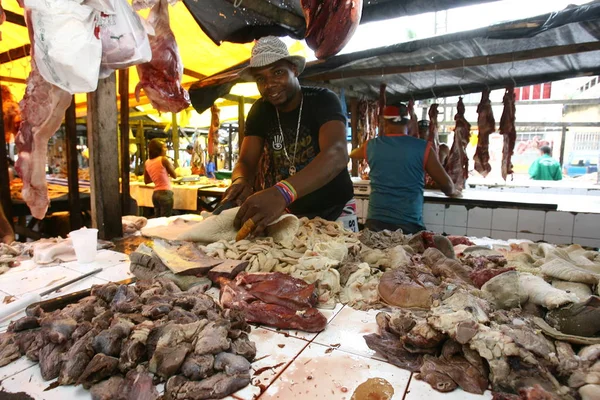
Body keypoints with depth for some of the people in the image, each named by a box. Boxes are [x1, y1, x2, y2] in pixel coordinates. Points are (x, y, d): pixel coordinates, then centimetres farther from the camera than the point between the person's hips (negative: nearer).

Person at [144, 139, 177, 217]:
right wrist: (170, 165, 14)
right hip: (165, 193, -7)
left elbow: (146, 181, 17)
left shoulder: (147, 162, 8)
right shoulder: (163, 159, -10)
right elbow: (174, 176, 0)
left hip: (155, 194, 7)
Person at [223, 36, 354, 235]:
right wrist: (241, 181, -35)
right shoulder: (260, 111, -3)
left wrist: (283, 192, -54)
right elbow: (246, 161, -9)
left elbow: (337, 154, -37)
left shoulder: (323, 100, -18)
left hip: (334, 212, -3)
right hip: (290, 213, 4)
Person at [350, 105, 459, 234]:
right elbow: (447, 184, 0)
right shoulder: (422, 148, -5)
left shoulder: (371, 146, 3)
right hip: (409, 223, -1)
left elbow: (351, 154, 26)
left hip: (376, 221, 2)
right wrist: (453, 192, 24)